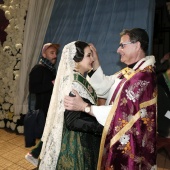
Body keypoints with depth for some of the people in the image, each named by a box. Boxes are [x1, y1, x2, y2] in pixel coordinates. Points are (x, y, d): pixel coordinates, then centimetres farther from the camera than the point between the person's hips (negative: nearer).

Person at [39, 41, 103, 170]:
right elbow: (72, 122, -24)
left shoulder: (81, 80, 3)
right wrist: (102, 127, -26)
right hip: (75, 142, -9)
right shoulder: (73, 84, -24)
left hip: (84, 139, 9)